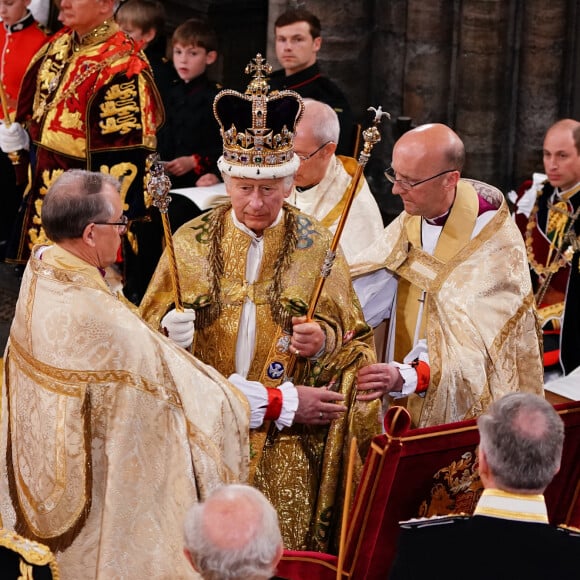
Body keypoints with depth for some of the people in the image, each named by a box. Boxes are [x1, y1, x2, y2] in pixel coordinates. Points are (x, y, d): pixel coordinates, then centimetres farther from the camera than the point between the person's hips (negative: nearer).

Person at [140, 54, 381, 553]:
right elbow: (151, 334, 4)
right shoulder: (191, 243, 3)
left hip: (287, 451, 0)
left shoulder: (316, 246, 1)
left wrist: (323, 339, -17)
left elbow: (354, 340, 4)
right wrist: (172, 329, -18)